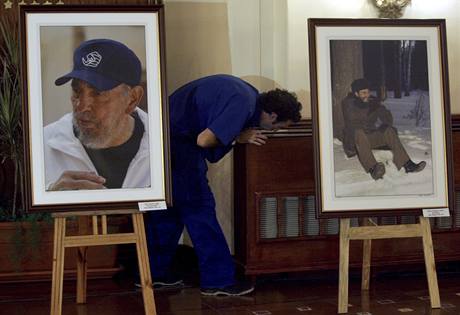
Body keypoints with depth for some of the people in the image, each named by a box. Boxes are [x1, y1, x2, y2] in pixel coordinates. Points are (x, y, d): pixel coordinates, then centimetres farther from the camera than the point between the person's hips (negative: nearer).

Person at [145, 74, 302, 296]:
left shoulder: (250, 95, 8)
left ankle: (153, 272, 24)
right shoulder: (242, 105, -22)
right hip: (177, 141, -10)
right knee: (199, 208, -5)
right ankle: (218, 280, 2)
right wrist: (237, 138, -8)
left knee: (170, 205, 16)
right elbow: (204, 140, -24)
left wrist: (239, 137, 3)